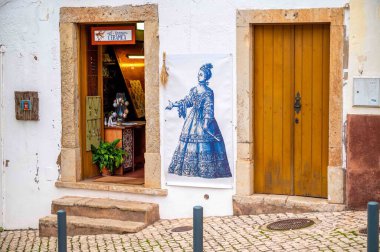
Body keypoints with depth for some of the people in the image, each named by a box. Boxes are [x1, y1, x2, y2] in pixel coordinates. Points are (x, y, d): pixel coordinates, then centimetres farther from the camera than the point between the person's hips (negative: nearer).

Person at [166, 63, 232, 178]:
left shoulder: (208, 92, -8)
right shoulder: (194, 90, 9)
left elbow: (209, 108, -14)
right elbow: (186, 101, 16)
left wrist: (206, 121, -21)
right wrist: (174, 104, 11)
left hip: (202, 119, -6)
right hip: (193, 118, 6)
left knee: (203, 143, -7)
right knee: (189, 140, 4)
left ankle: (205, 170, -1)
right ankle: (190, 169, 10)